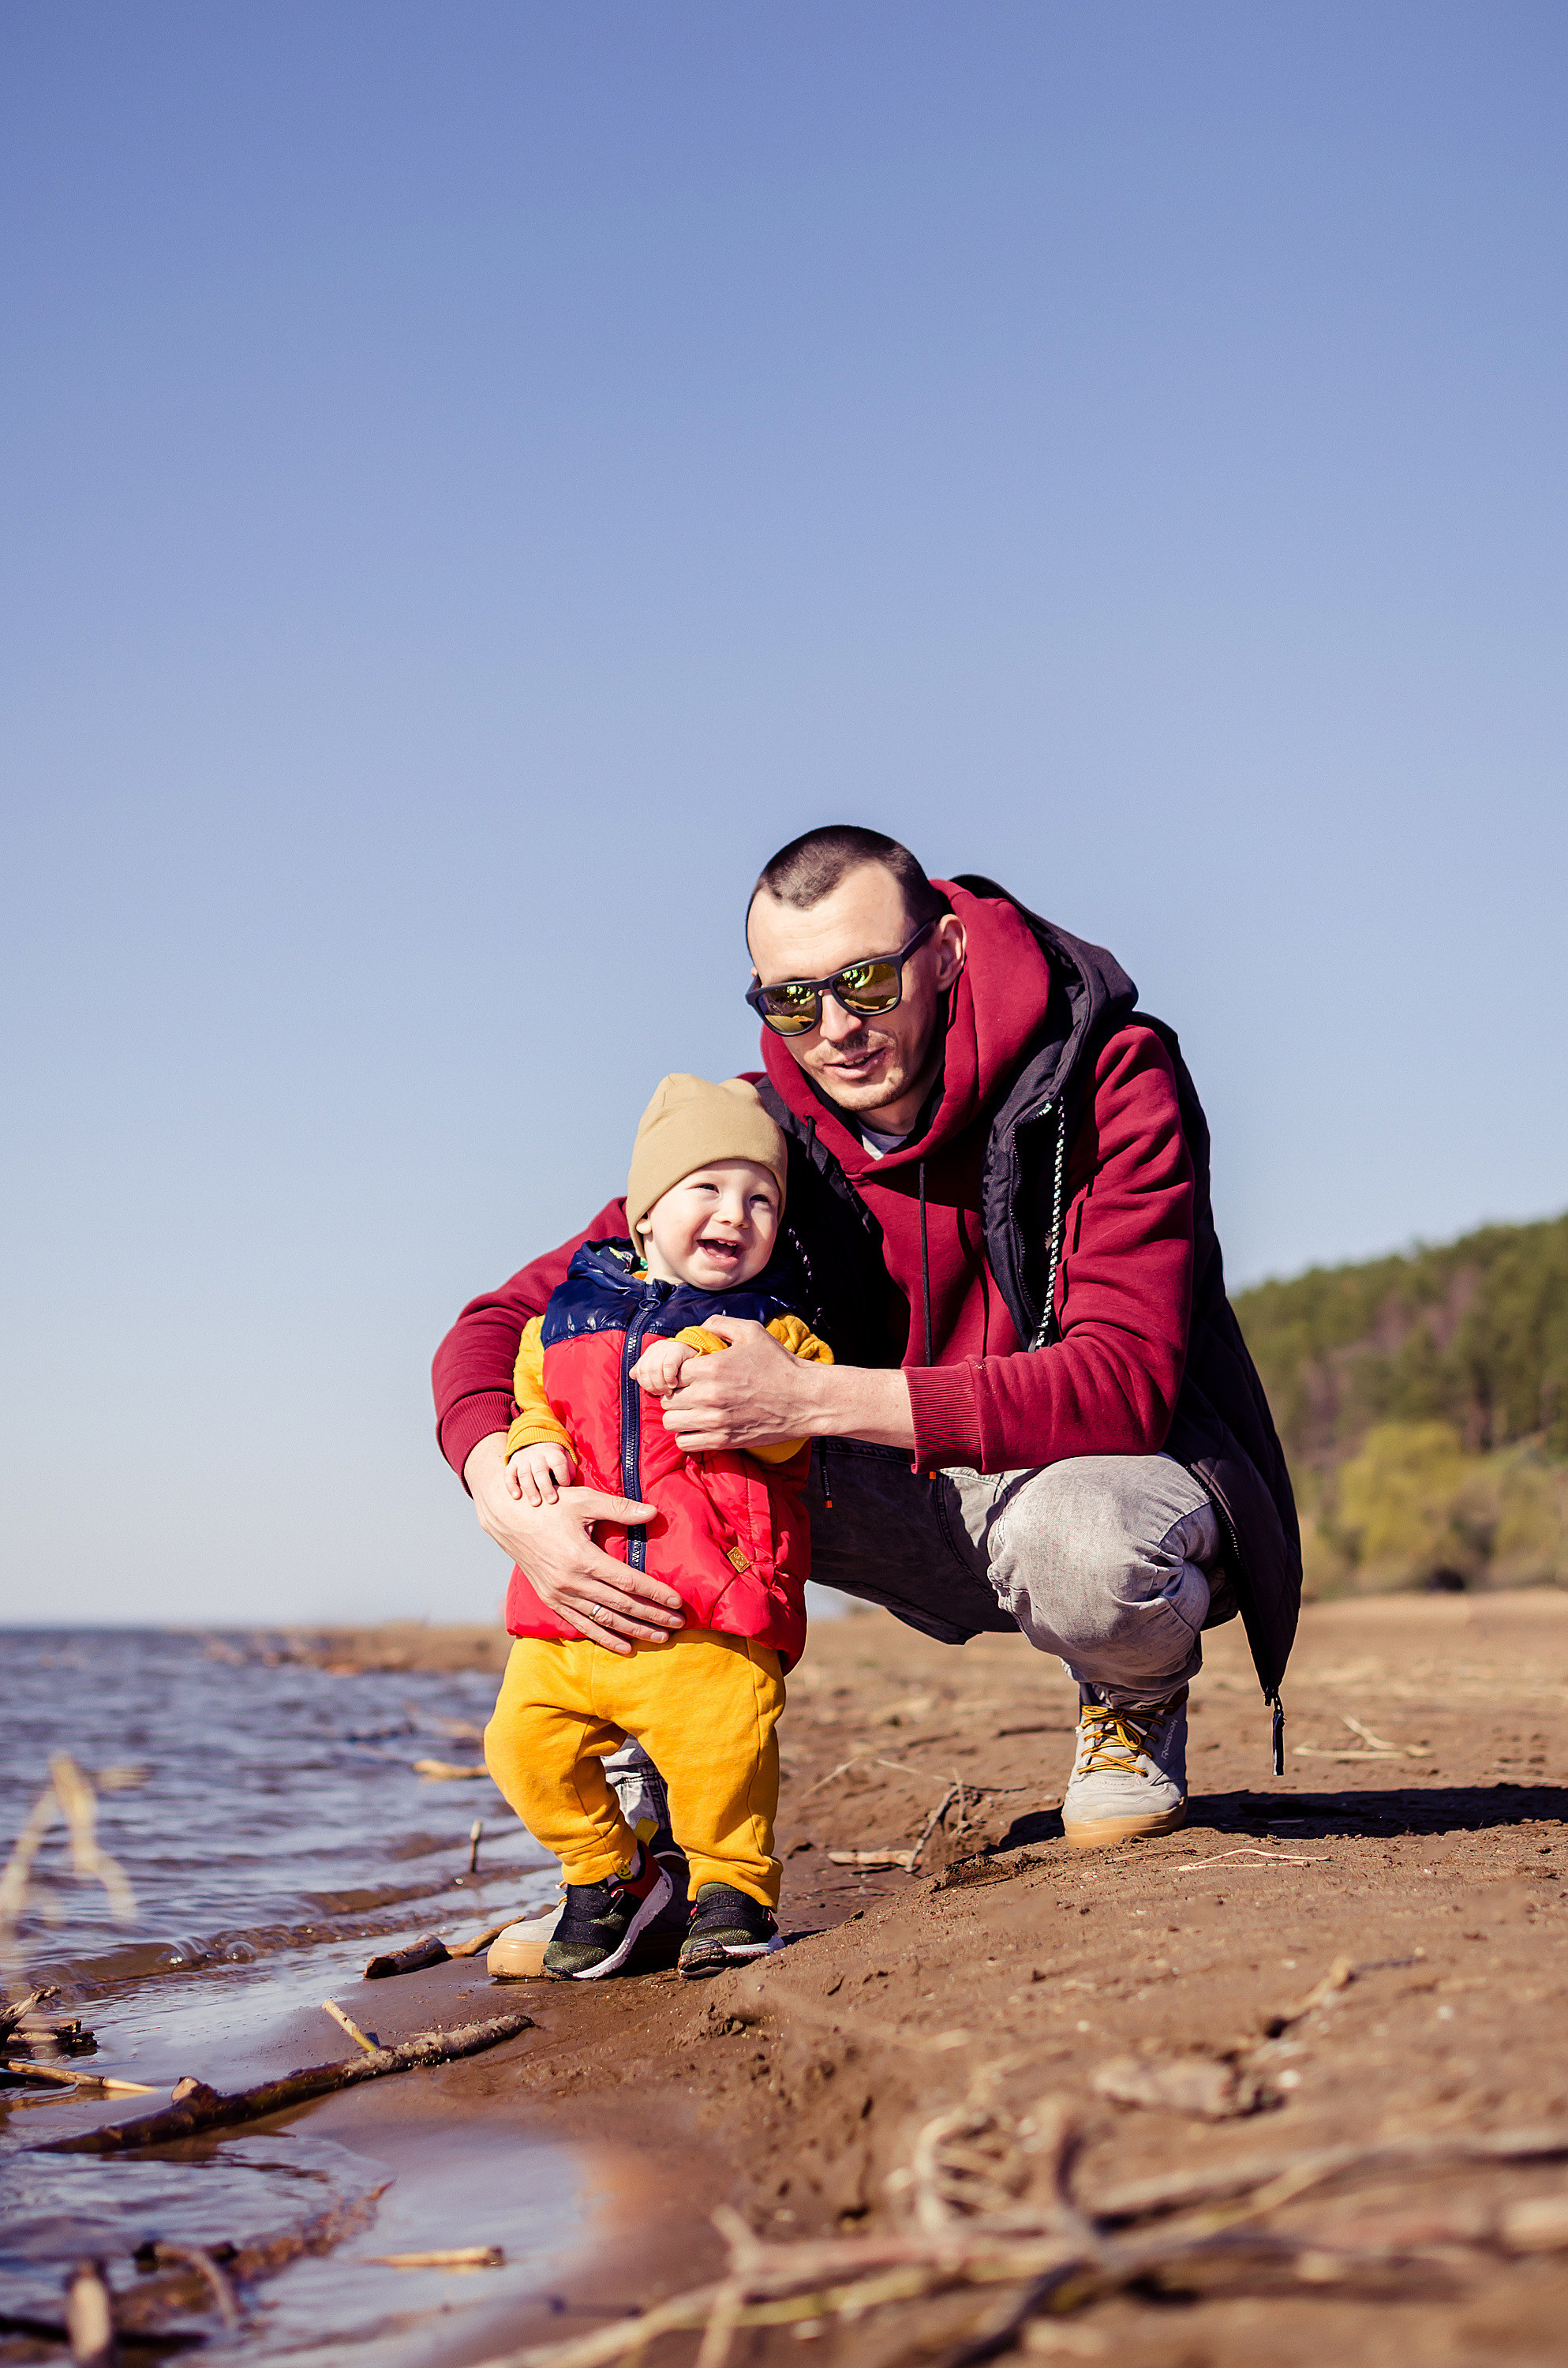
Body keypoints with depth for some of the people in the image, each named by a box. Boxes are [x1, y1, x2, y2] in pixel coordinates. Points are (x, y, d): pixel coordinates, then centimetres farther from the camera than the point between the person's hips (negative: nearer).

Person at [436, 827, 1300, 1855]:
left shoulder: (1112, 1077, -21)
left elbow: (1125, 1384, -32)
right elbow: (498, 1327, -10)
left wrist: (815, 1399, -39)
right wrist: (509, 1501, -33)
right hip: (927, 1500, 4)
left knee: (1078, 1542, -39)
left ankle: (1135, 1698, -2)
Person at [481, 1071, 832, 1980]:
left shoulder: (771, 1332, 5)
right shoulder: (566, 1322, 14)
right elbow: (530, 1399, 25)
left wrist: (699, 1365, -24)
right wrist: (534, 1445, 3)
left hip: (713, 1617, -3)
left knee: (724, 1744, -18)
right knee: (527, 1741, -2)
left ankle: (735, 1885, 8)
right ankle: (610, 1872, 21)